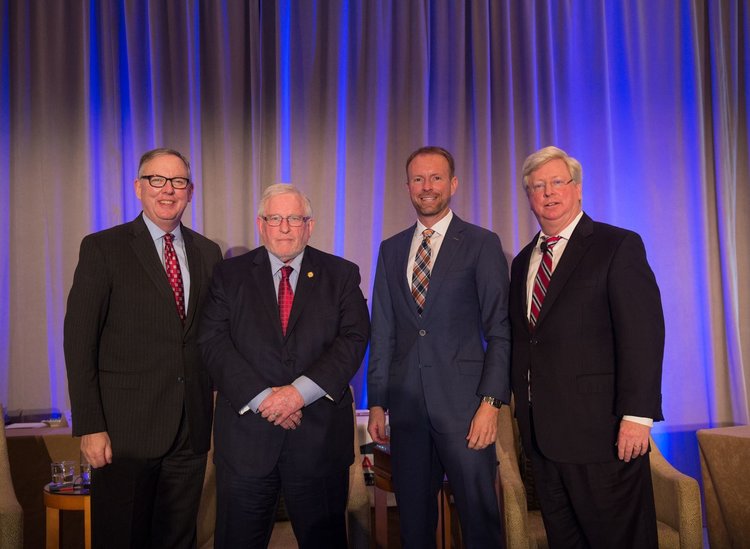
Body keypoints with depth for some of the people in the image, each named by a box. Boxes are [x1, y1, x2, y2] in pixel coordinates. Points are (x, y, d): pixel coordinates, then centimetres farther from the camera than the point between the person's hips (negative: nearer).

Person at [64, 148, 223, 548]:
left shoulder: (208, 253, 9)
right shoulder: (102, 248, -4)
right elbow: (79, 341, -7)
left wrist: (217, 400, 4)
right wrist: (89, 426, -12)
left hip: (191, 429, 4)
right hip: (126, 427, -4)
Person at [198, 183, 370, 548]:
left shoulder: (341, 275, 6)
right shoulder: (230, 275, 6)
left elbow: (354, 339, -5)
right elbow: (214, 343, -4)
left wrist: (300, 390, -17)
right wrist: (262, 397, -15)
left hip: (321, 435, 0)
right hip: (246, 432, 0)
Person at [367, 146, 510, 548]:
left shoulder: (482, 243, 0)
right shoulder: (391, 249, 12)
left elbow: (499, 330, -4)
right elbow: (382, 331, 12)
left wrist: (491, 401, -12)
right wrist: (377, 403, 9)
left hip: (463, 403, -3)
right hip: (406, 405, 4)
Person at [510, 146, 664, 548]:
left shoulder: (618, 246, -5)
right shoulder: (523, 262, 16)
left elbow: (643, 333, -13)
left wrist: (637, 414, -19)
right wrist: (520, 403, 11)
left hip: (600, 428, -6)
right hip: (541, 431, 6)